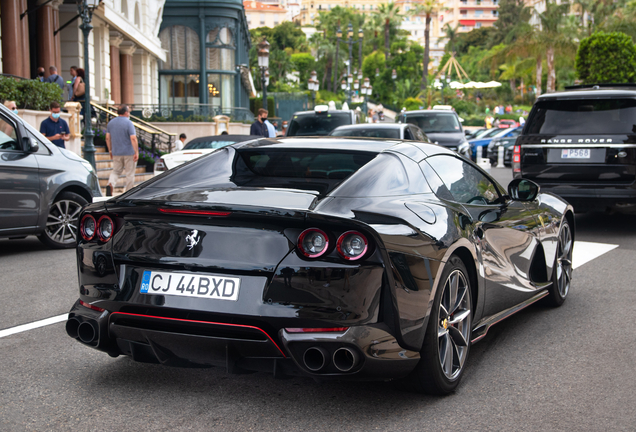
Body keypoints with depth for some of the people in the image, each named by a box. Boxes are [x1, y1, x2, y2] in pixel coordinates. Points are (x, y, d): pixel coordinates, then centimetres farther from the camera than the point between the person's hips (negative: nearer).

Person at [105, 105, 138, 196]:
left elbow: (107, 138, 9)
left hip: (116, 153, 5)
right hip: (129, 153, -5)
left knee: (116, 171, 16)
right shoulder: (128, 123, -11)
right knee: (129, 173, 5)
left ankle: (110, 184, -13)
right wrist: (136, 152, -16)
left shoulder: (111, 123, 7)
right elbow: (133, 138, -19)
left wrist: (110, 150, 17)